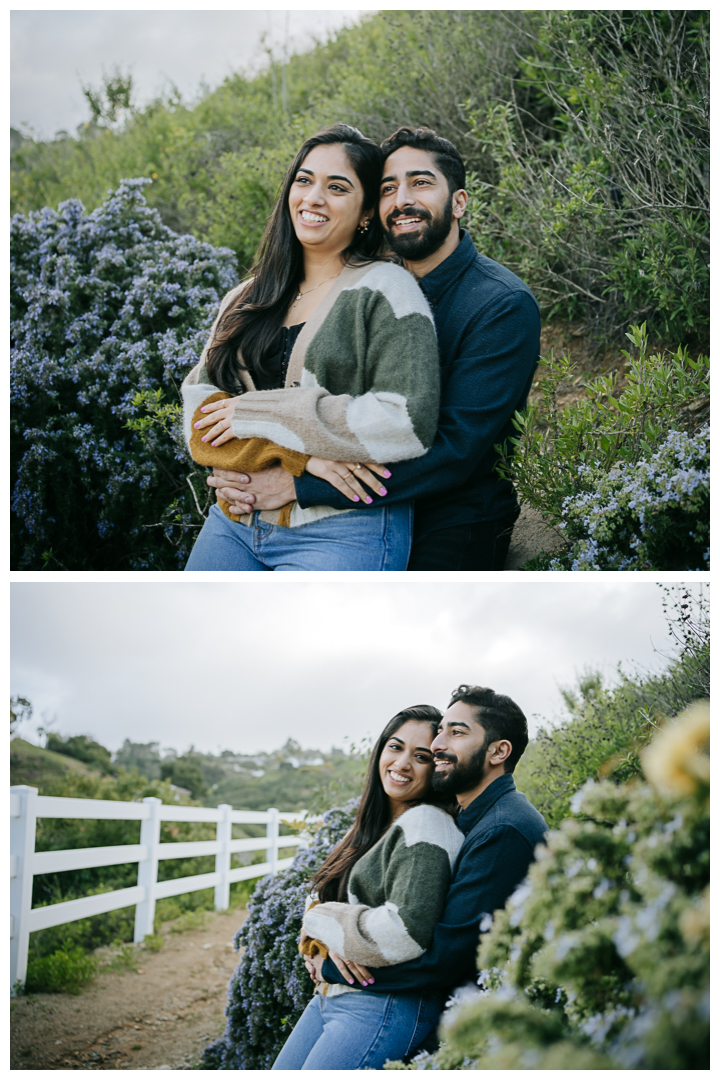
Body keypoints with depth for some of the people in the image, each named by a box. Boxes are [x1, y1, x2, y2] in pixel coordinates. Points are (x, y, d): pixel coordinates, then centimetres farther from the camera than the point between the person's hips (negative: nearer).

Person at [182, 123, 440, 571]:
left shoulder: (384, 288, -4)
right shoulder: (246, 300, 13)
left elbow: (408, 422, -17)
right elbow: (199, 409, 3)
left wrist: (257, 413, -12)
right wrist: (299, 455, -16)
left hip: (343, 530, -6)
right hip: (234, 524, 6)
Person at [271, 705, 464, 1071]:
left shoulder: (425, 824, -15)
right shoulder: (379, 823, 13)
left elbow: (404, 933, -26)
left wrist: (320, 920, -11)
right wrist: (331, 944, -4)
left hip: (383, 1007, -9)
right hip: (330, 996, 9)